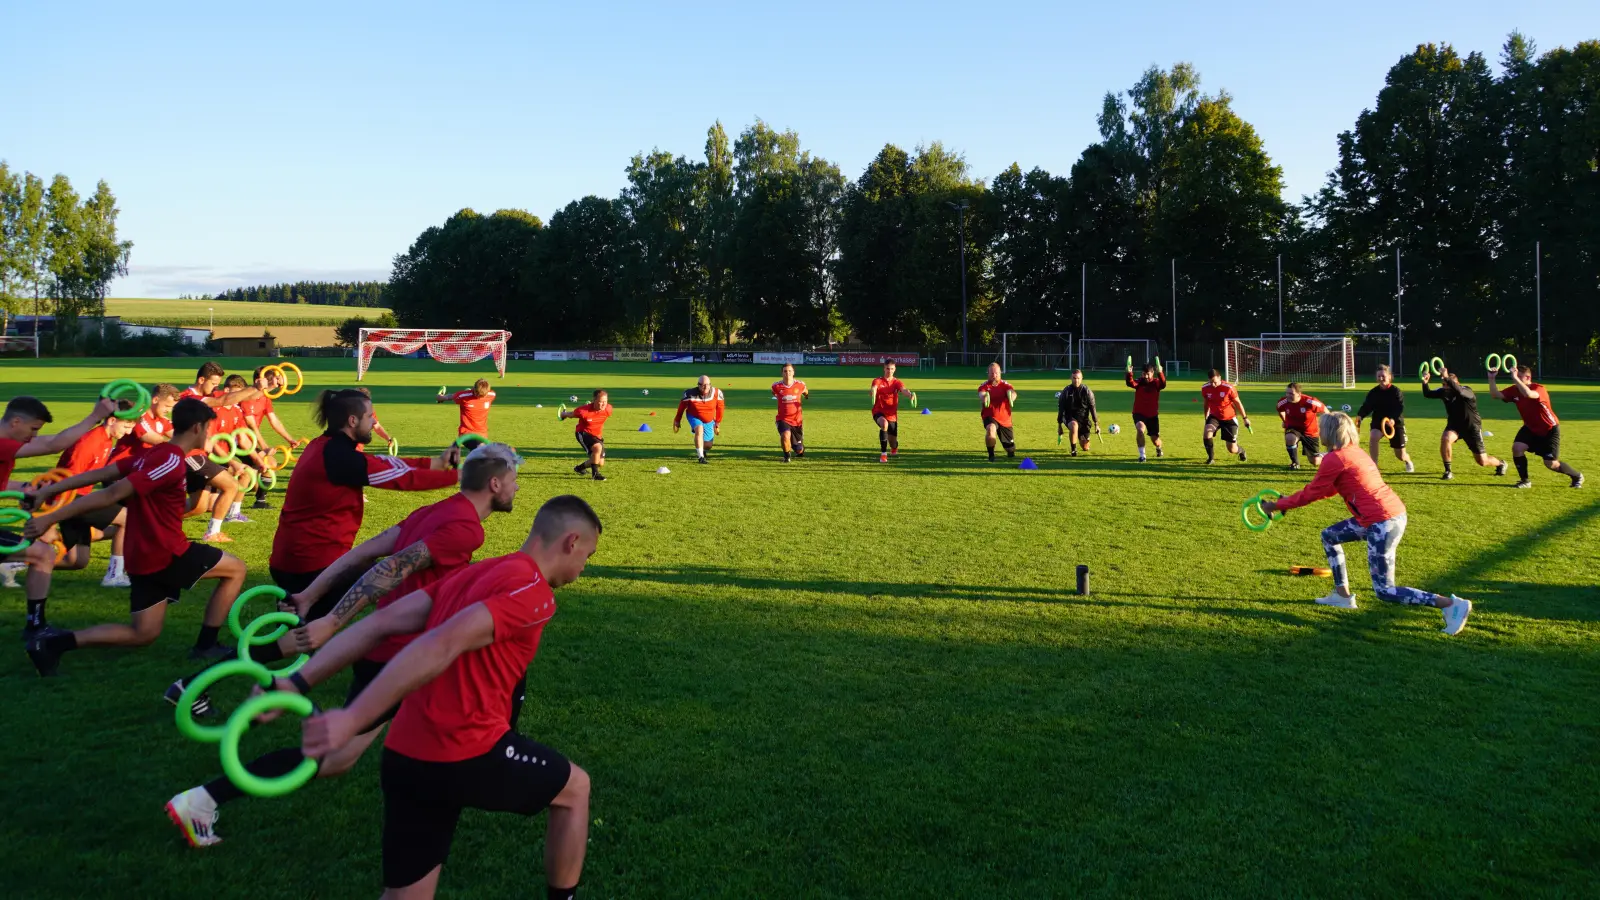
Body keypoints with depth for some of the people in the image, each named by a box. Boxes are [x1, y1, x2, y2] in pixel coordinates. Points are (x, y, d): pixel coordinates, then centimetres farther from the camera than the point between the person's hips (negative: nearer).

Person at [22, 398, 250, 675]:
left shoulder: (152, 454, 11)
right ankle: (205, 646, 7)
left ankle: (54, 641, 3)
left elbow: (100, 474, 8)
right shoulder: (172, 462, -19)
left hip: (143, 557, 9)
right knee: (236, 569, 8)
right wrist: (51, 519, -24)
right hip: (166, 554, -9)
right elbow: (113, 494, -23)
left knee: (143, 634, 15)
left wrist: (47, 490, 7)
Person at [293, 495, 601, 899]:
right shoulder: (532, 590, -11)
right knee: (574, 788, 19)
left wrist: (297, 683, 5)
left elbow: (382, 622, 9)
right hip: (467, 754, -8)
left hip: (404, 757, 8)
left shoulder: (471, 574, 16)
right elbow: (443, 646, -24)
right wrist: (352, 719, -28)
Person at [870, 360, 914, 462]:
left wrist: (910, 395, -47)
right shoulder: (878, 381, -5)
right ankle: (883, 454, -29)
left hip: (892, 415, 3)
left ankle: (894, 450, 49)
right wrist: (873, 396, -53)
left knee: (893, 441, 6)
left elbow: (904, 390, -23)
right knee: (884, 424, -38)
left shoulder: (897, 382, -1)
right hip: (879, 412, -2)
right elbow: (874, 388, -28)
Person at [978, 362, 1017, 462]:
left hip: (1005, 419, 2)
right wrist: (984, 398, -54)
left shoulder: (1005, 384, -3)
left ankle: (1011, 454, 50)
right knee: (990, 429, -38)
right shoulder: (984, 386, -6)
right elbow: (981, 395, -27)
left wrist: (1011, 396, -51)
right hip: (990, 416, -2)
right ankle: (991, 455, -20)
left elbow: (1012, 392, -24)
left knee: (1011, 449, 10)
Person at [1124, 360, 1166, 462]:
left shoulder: (1156, 382, -7)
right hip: (1139, 413, -1)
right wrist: (1129, 373, -50)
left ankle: (1159, 449, 50)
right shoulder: (1139, 382, -7)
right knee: (1140, 430, -31)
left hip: (1153, 415, 1)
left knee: (1154, 439, 11)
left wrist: (1160, 373, -51)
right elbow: (1130, 383, -28)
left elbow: (1163, 384, -30)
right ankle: (1142, 455, -18)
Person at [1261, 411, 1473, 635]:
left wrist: (1277, 505, 6)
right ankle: (1343, 595, 26)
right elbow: (1330, 489, 23)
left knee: (1384, 592, -2)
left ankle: (1452, 605, -8)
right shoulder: (1353, 451, 15)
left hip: (1383, 523, -10)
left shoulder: (1334, 458, -12)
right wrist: (1288, 500, 22)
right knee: (1329, 536, 24)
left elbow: (1312, 493, -5)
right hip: (1392, 514, 10)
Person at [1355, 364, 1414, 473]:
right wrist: (1360, 416, -34)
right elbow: (1366, 406, -11)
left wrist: (1393, 419, -44)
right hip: (1378, 422, 2)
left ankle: (1408, 462, 48)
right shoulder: (1373, 392, -3)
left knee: (1400, 456, 7)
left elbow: (1400, 408, -24)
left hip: (1395, 423, -2)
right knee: (1372, 437, -34)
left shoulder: (1396, 391, -12)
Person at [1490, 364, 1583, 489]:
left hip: (1549, 430, -6)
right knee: (1517, 448, -19)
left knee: (1551, 464, -7)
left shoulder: (1539, 389, -29)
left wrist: (1515, 378, -53)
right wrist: (1491, 379, -29)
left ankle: (1577, 476, 24)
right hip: (1530, 428, 6)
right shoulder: (1514, 390, -10)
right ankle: (1525, 481, -2)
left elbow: (1528, 394, -52)